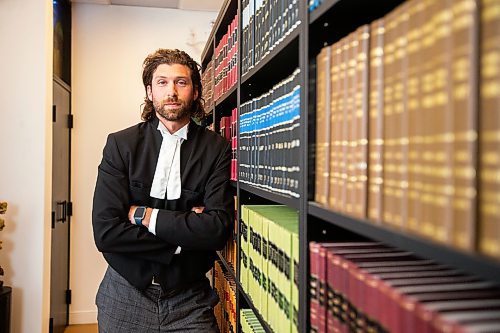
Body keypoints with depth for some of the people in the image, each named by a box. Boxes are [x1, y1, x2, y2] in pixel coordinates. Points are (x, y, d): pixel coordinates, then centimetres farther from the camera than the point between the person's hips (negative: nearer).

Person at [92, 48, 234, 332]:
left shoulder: (217, 149, -7)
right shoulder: (120, 144, -6)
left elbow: (219, 229, -17)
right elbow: (105, 232, -14)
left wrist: (144, 215, -16)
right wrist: (185, 237, -16)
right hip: (125, 295, 1)